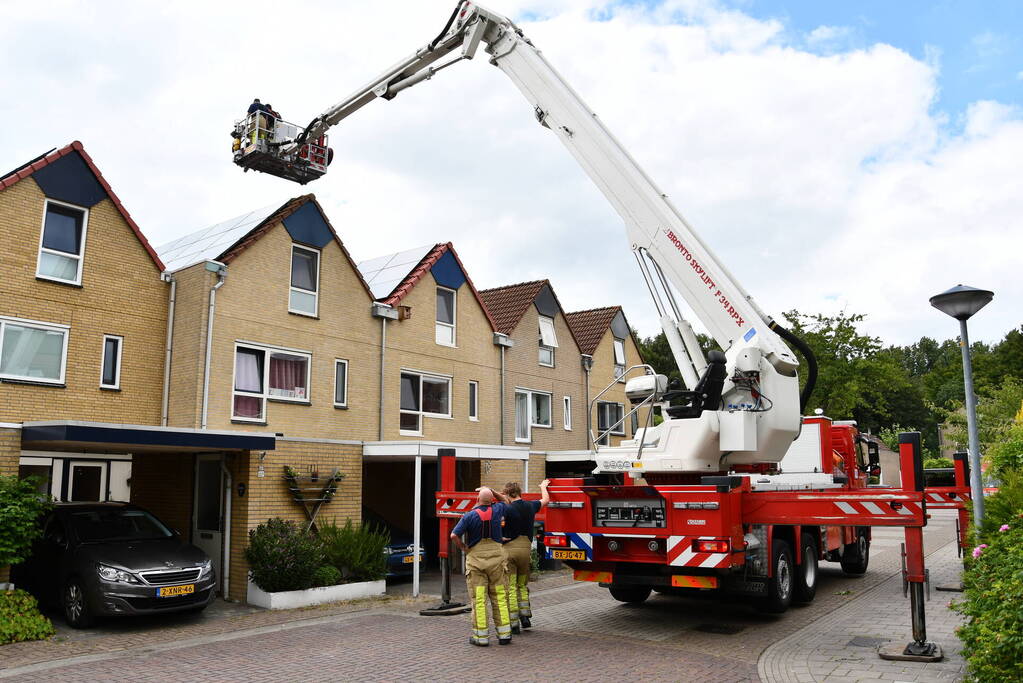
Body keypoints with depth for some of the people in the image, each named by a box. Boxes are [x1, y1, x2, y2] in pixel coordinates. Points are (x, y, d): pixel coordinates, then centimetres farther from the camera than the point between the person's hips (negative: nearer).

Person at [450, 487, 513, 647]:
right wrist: (492, 492, 27)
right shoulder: (497, 509, 1)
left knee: (478, 599, 1)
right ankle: (504, 634, 9)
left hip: (475, 557, -2)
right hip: (496, 557, 2)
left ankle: (481, 636, 4)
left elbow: (454, 535, -14)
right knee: (499, 597, 8)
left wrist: (463, 547, 1)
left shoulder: (469, 516, -7)